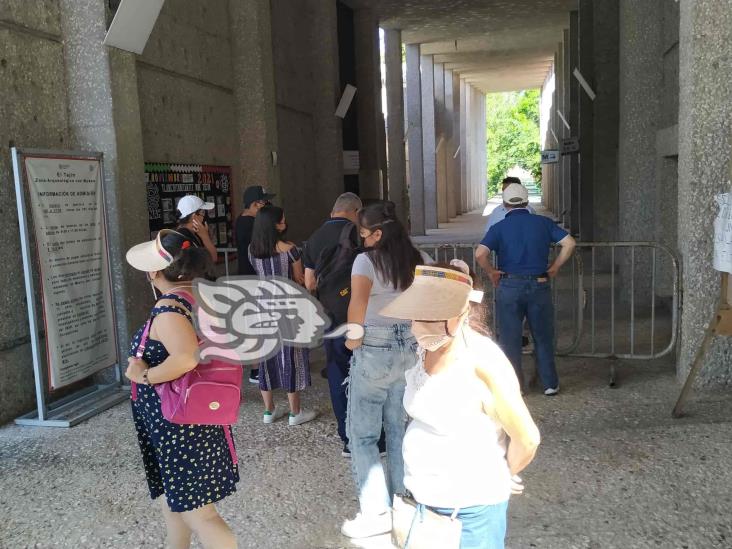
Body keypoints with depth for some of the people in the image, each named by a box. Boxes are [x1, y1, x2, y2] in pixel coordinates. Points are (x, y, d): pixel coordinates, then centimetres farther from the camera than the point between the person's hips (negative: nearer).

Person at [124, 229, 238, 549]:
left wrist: (144, 375, -24)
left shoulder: (168, 307, -23)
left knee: (198, 514, 4)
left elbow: (186, 358, -39)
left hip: (179, 424, -9)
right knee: (173, 497, 26)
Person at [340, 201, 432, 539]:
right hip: (410, 348, 6)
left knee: (362, 432, 5)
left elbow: (358, 302, -31)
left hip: (374, 351, -6)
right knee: (399, 426, 19)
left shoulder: (367, 260, -14)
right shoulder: (419, 260, 4)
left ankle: (376, 513, 6)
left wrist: (353, 338, -16)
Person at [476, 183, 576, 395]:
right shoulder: (543, 222, 4)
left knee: (510, 339, 9)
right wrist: (554, 267, 4)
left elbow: (480, 253, -18)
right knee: (543, 338, 14)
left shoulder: (499, 227, -3)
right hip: (539, 285, 2)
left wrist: (491, 272, -2)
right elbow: (569, 243, -4)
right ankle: (550, 384, 21)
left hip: (509, 286, -2)